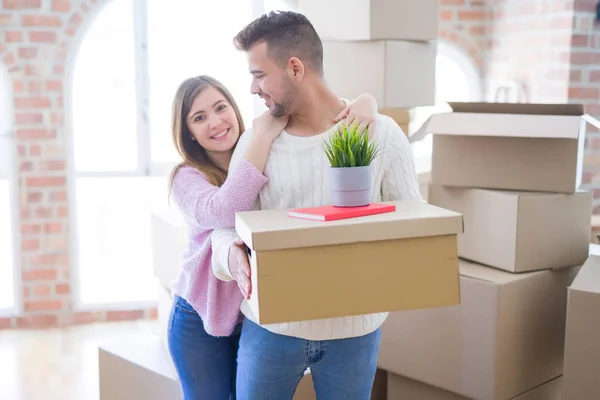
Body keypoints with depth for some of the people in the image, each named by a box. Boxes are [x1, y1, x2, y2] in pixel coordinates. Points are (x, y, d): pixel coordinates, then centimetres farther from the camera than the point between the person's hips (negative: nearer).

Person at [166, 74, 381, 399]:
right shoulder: (186, 178, -11)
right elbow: (222, 213, -33)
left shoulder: (278, 151, -4)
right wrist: (261, 138, -30)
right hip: (202, 319, -1)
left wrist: (364, 103, -26)